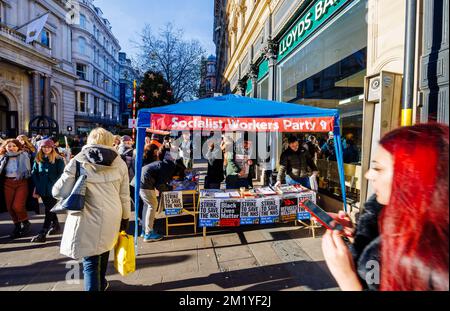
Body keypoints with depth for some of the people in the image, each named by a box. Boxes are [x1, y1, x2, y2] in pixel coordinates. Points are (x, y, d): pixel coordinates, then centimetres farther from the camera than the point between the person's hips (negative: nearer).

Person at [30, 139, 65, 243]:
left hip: (53, 190, -5)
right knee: (49, 209, 16)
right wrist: (36, 187, 3)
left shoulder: (58, 160, -5)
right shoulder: (38, 159, 9)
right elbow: (34, 174, 10)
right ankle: (56, 226, 31)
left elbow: (61, 174, -6)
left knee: (49, 211, -4)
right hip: (42, 189, 5)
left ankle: (42, 234, -1)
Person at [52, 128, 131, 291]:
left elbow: (59, 192, -7)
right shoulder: (119, 163, 0)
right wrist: (125, 218, 14)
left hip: (88, 219, -4)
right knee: (103, 250, 26)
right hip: (111, 217, 4)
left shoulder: (78, 162, -7)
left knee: (90, 261, 7)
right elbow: (124, 196, 3)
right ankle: (101, 284, 48)